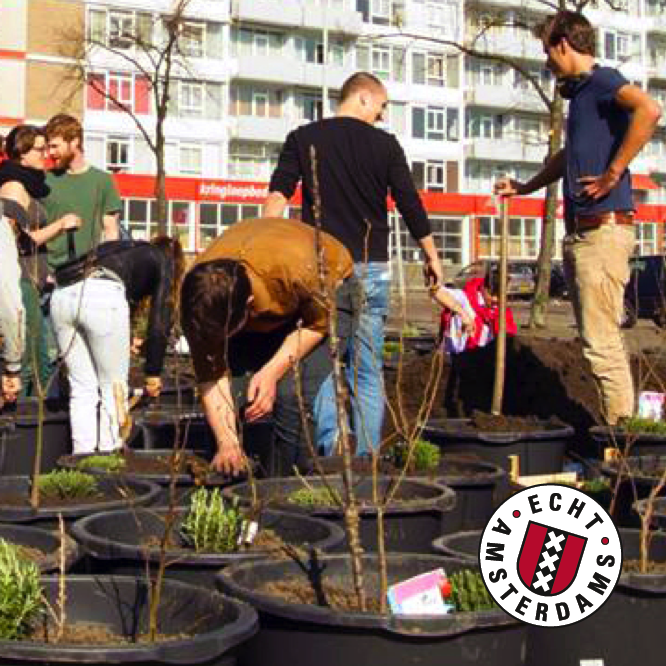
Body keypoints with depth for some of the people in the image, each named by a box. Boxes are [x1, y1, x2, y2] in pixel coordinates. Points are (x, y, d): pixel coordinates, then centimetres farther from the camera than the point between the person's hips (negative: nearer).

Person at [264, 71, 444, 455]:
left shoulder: (303, 139, 5)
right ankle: (365, 458, 6)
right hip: (371, 269, -1)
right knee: (368, 372, 6)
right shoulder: (385, 144, 2)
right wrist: (432, 257, 17)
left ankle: (329, 450, -5)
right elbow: (411, 206, 5)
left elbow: (277, 196, -6)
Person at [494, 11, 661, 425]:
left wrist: (613, 174, -23)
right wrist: (525, 187, 46)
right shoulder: (580, 92, 22)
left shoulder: (601, 80, -7)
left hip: (604, 229, -10)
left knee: (601, 343, -11)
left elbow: (649, 109, -29)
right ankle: (618, 432, 19)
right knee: (600, 339, 12)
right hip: (580, 233, 10)